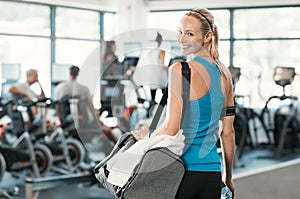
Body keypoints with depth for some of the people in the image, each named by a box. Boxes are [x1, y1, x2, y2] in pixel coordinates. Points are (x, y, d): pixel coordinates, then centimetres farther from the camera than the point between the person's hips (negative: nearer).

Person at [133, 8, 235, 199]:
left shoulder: (179, 70, -11)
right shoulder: (224, 74, 9)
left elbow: (171, 129, -16)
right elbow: (228, 132, 13)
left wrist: (145, 136, 2)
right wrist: (228, 178, 20)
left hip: (182, 171, -6)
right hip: (212, 172, 6)